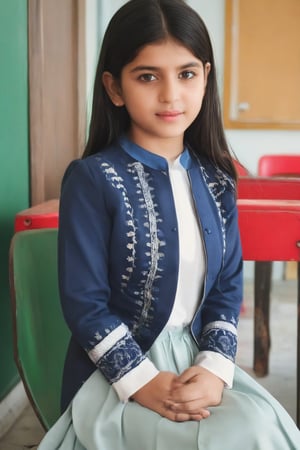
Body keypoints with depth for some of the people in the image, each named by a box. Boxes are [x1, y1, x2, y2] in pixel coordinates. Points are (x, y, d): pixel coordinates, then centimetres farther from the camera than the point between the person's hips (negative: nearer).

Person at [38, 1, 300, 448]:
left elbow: (228, 284, 5)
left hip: (195, 360, 5)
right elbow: (84, 302, -12)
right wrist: (141, 381, -17)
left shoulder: (216, 180, 3)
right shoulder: (92, 179, -12)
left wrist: (215, 367, -8)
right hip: (115, 371, -5)